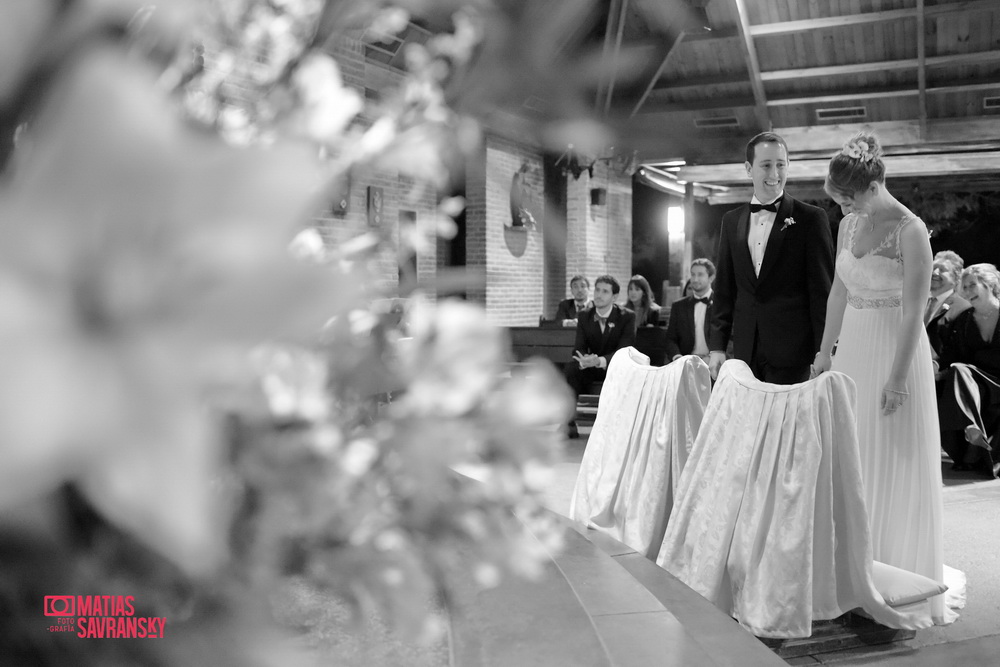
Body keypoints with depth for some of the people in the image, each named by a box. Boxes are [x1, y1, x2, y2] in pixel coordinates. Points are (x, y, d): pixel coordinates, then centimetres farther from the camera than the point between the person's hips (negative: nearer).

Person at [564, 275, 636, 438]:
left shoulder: (627, 317, -9)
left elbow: (623, 351, -19)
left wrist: (600, 361, -39)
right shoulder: (585, 316, 2)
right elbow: (579, 348, -4)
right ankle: (569, 423, -25)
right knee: (571, 367, -28)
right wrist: (584, 360, -31)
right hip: (590, 367, 3)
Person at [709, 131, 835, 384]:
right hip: (745, 351, 4)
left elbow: (822, 289, -3)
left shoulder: (811, 218, -2)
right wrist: (717, 345, 7)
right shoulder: (732, 221, 11)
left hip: (791, 352, -3)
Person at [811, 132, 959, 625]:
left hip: (895, 349, -6)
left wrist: (898, 378, -19)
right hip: (852, 347, 7)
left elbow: (914, 312, -16)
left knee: (896, 467, 1)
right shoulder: (848, 226, 7)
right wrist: (825, 353, 12)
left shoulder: (910, 231, -13)